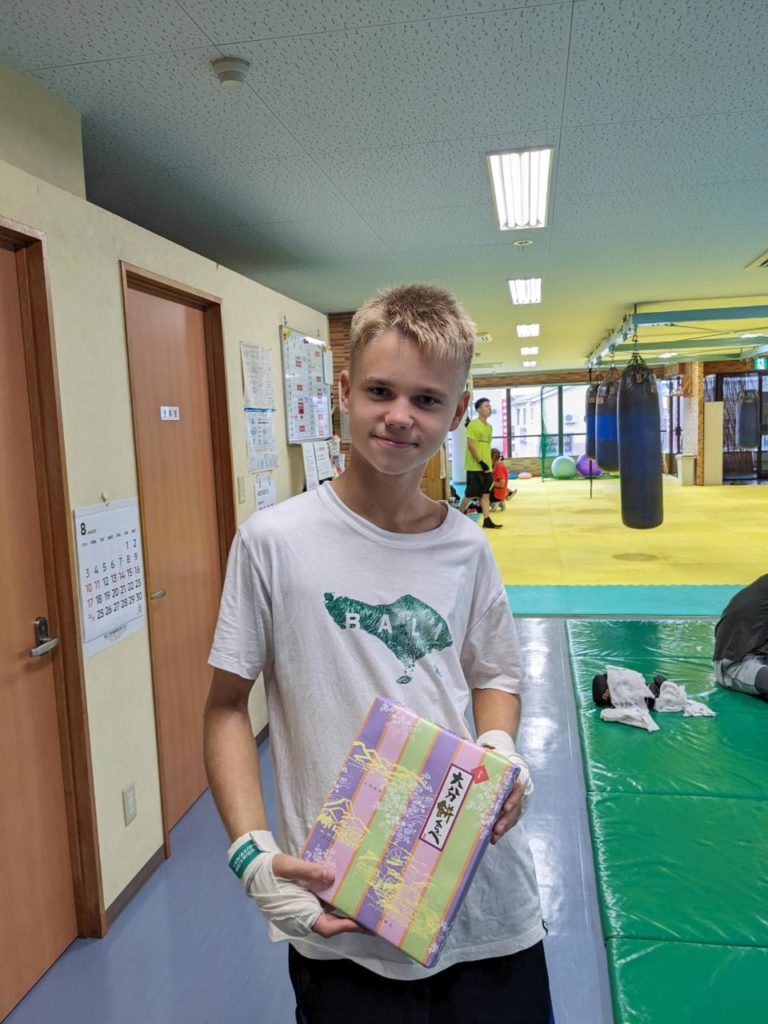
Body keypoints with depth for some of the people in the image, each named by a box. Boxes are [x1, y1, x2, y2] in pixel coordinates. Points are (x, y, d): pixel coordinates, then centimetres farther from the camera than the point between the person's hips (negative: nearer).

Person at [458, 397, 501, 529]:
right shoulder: (473, 424, -11)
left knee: (485, 494, 6)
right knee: (471, 494, -2)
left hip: (486, 467, 8)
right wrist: (480, 462, -19)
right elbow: (471, 445, -16)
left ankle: (487, 521, 7)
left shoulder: (489, 427, 14)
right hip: (475, 467, -8)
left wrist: (487, 462, 15)